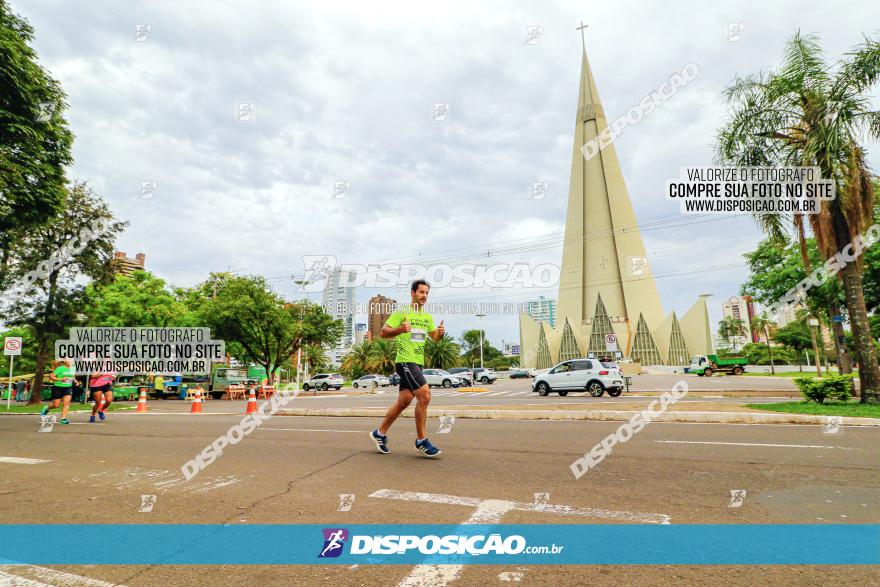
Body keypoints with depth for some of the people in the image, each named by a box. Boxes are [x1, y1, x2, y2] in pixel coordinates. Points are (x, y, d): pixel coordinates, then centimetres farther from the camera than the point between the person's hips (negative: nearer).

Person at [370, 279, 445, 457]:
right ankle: (421, 441, -7)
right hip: (405, 361, -8)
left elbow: (435, 337, 23)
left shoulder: (427, 317, 15)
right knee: (425, 395, -18)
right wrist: (400, 329, -29)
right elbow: (384, 332, -9)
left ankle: (380, 433, 26)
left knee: (404, 401, 10)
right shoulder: (401, 312, -6)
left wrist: (441, 332, -1)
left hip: (417, 363, 8)